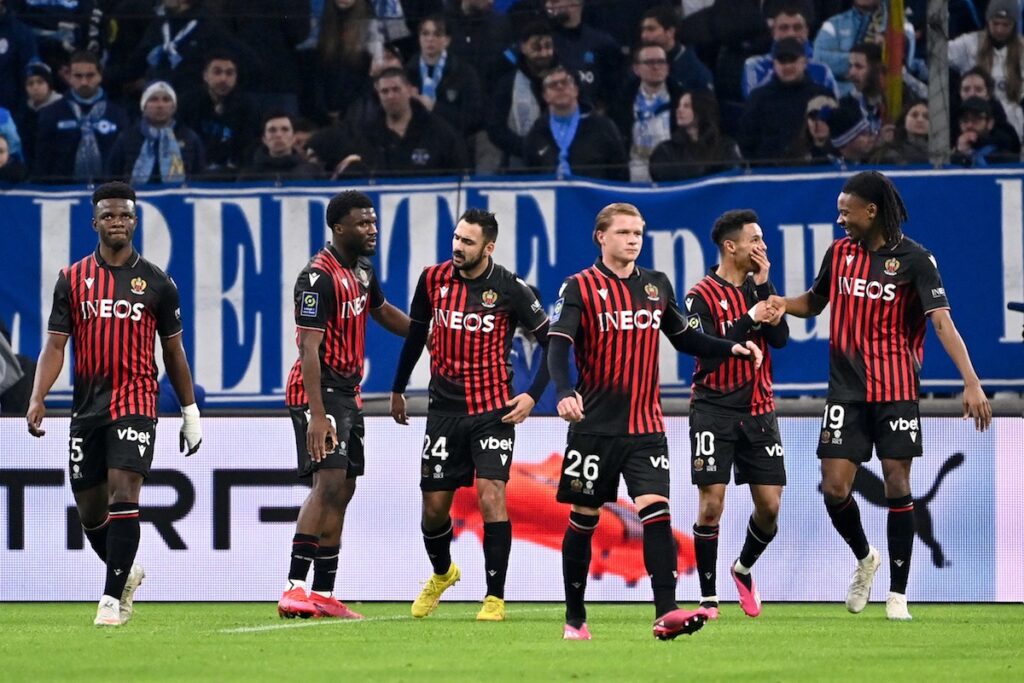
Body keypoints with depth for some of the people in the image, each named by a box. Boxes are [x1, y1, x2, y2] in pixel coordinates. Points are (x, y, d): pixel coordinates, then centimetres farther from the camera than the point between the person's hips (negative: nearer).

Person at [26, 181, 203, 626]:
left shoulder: (156, 283, 5)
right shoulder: (73, 279, 7)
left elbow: (173, 351, 12)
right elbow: (55, 344, 2)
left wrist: (190, 411, 11)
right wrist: (37, 398, -12)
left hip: (135, 404, -2)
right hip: (87, 406, 2)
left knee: (123, 494, -17)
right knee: (90, 511, 7)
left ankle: (113, 597, -14)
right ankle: (126, 572, 33)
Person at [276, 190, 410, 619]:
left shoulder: (362, 269, 11)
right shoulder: (319, 277, -18)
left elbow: (382, 312, 32)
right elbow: (309, 347, -23)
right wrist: (316, 415, -30)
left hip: (348, 392, 10)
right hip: (318, 390, -10)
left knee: (341, 490, 9)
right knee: (330, 480, -20)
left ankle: (323, 595, 14)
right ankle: (294, 589, -22)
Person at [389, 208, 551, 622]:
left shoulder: (510, 289, -9)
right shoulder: (433, 279, 0)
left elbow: (550, 341, -1)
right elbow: (416, 333, 16)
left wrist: (533, 395, -8)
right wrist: (398, 390, 21)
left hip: (493, 409, -3)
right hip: (444, 409, 3)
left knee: (491, 495, -16)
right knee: (434, 506, 7)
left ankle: (495, 598, -9)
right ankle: (442, 573, 38)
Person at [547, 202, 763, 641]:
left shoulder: (657, 286, 11)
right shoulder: (581, 288, -3)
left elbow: (684, 339, 24)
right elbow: (558, 345, -15)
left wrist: (731, 349, 8)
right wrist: (564, 393, -33)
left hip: (646, 425, 3)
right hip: (595, 424, -3)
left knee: (656, 510, -13)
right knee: (584, 517, 5)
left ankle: (666, 613, -22)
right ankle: (574, 618, 18)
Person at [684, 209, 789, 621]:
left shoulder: (759, 287, 9)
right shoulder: (703, 295, -7)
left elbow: (780, 338, -4)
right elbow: (707, 355, -16)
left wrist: (763, 286, -9)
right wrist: (749, 321, -21)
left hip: (758, 411, 5)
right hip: (715, 410, -5)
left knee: (769, 505, 1)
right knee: (711, 503, -9)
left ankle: (744, 568, 28)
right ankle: (708, 598, 2)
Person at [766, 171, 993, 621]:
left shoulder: (914, 259, -9)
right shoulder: (839, 252, 5)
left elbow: (942, 321, -17)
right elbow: (814, 302, 22)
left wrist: (971, 382, -27)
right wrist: (781, 304, -1)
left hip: (897, 391, -4)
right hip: (848, 391, 4)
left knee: (897, 485, -4)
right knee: (834, 487, -4)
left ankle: (897, 594, 5)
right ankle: (864, 558, 26)